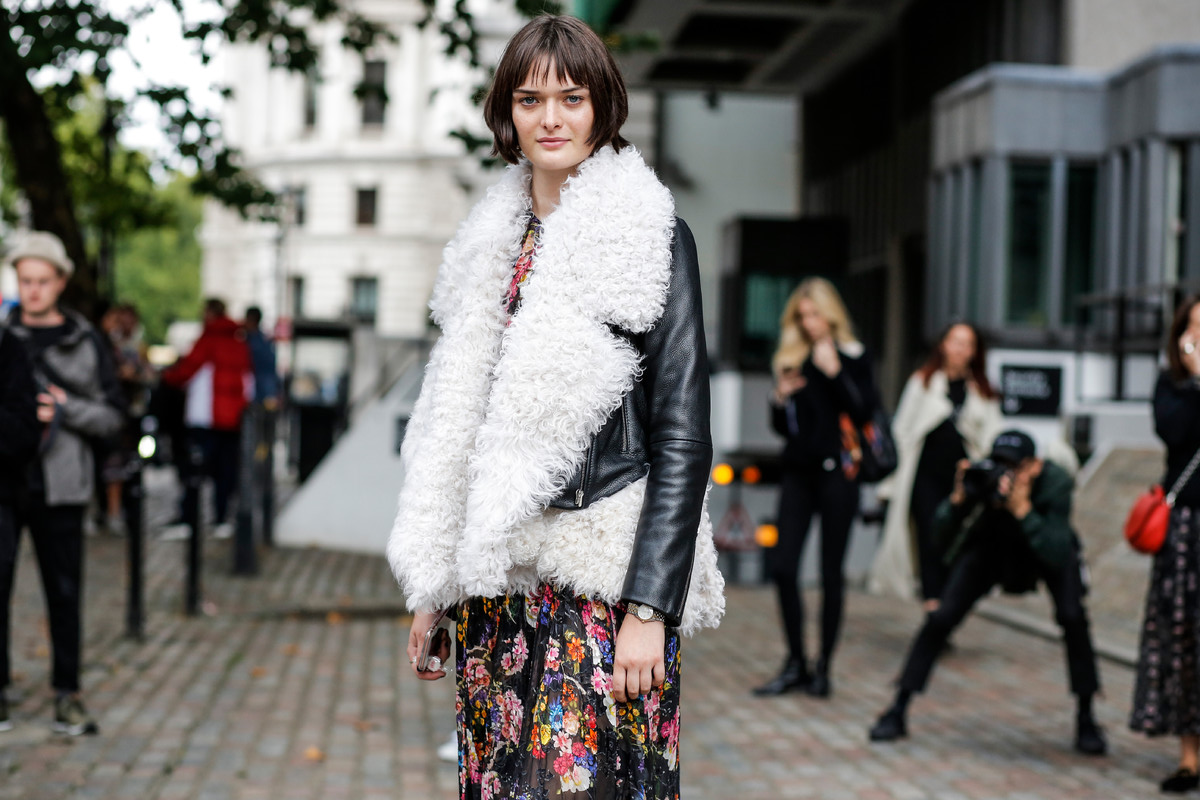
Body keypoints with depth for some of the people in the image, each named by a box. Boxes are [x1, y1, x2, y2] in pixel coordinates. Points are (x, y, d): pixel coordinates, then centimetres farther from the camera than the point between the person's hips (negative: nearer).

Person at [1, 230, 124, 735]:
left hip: (57, 485, 0)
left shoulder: (85, 343, 6)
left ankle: (67, 694, 11)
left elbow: (113, 418, 5)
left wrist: (64, 408, -10)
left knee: (64, 591, 2)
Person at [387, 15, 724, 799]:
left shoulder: (653, 237, -4)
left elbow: (683, 438, -9)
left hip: (603, 581, -5)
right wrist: (435, 587, 14)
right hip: (498, 583, 5)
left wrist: (650, 607, -15)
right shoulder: (493, 242, 12)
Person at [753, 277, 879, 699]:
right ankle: (795, 666, 10)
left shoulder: (853, 357, 0)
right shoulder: (791, 359, 12)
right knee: (782, 567, -2)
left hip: (835, 471, -4)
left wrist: (835, 372, -17)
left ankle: (823, 667, 10)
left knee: (831, 572, 1)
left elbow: (865, 412, -12)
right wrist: (780, 399, -3)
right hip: (798, 470, 4)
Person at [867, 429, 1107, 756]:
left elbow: (1059, 556, -43)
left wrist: (1022, 509, -52)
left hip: (1044, 547, -1)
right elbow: (941, 542, -29)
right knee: (942, 616, -13)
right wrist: (958, 499, -46)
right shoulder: (984, 476, -32)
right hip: (992, 543, 1)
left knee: (1072, 616, -24)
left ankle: (1085, 720, -6)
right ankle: (898, 711, 0)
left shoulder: (1055, 483, -35)